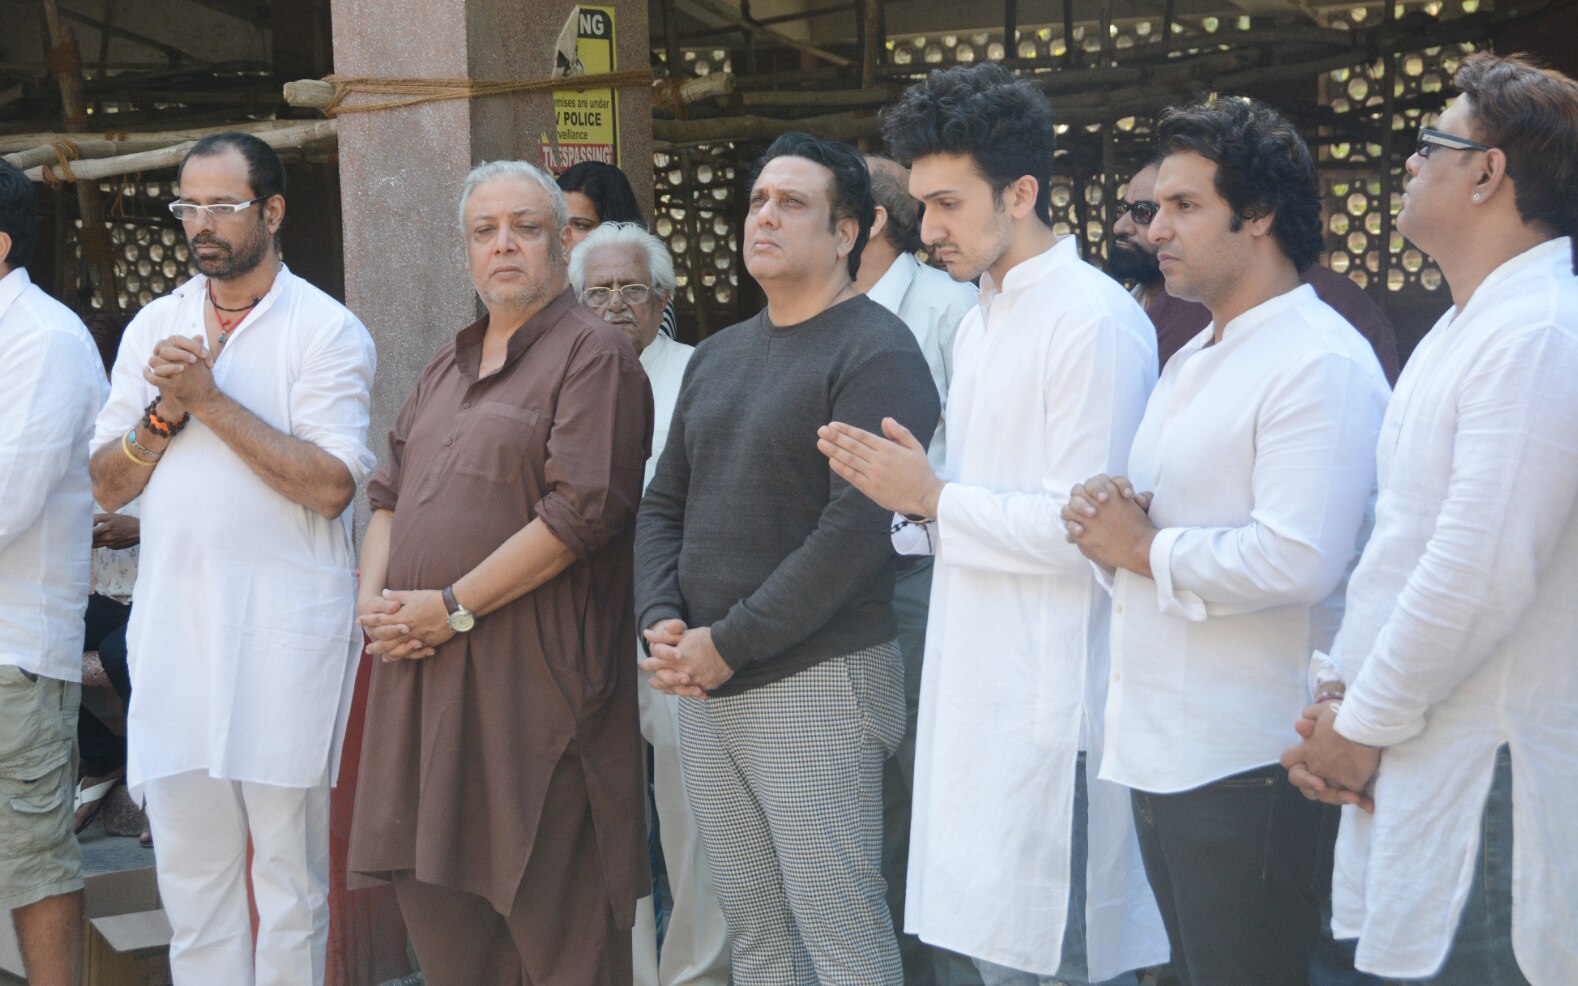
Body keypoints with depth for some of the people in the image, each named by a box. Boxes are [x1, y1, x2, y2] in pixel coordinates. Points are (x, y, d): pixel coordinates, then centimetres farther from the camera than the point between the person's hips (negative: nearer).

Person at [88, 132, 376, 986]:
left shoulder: (325, 331, -4)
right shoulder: (154, 326, 12)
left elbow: (330, 484, -16)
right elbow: (106, 486, 9)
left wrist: (211, 400, -14)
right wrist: (165, 413, -8)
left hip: (285, 623, -5)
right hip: (172, 619, 5)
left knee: (288, 866, 3)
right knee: (190, 863, 9)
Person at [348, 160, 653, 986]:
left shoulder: (591, 354, -6)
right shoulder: (450, 366, 20)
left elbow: (582, 511, -16)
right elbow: (389, 493, 20)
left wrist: (452, 607, -15)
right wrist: (376, 600, 1)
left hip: (533, 677, -8)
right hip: (425, 672, 8)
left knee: (552, 913, -2)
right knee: (434, 899, 11)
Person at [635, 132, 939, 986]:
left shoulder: (875, 353, -8)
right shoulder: (718, 355, 16)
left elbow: (858, 528, -18)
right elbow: (664, 503, 17)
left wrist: (729, 644, -16)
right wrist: (663, 622, -2)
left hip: (816, 682, -7)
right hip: (703, 689, 7)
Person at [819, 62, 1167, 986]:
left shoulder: (1097, 321, -14)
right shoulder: (982, 320, 15)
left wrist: (935, 497, -13)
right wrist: (908, 492, 1)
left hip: (1053, 703, -9)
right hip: (978, 692, 9)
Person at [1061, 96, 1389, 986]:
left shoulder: (1321, 364, -14)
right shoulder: (1193, 361, 17)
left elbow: (1298, 560, -26)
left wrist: (1145, 550, -13)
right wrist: (1108, 519, -2)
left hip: (1249, 770, -9)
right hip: (1161, 748, 9)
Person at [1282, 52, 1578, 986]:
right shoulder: (1461, 331, 15)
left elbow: (1479, 574, -23)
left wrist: (1365, 724, -12)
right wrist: (1344, 691, 7)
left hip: (1488, 781, -9)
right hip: (1418, 759, 9)